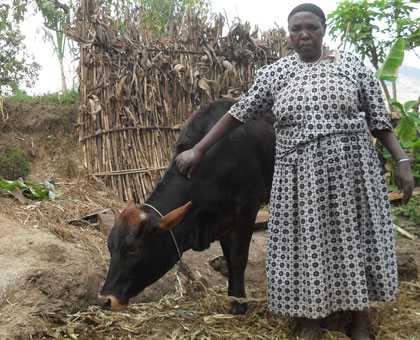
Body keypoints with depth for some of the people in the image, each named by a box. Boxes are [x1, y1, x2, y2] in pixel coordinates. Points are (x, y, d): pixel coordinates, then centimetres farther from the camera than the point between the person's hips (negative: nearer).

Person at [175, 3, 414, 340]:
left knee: (355, 239, 6)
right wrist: (198, 150, 6)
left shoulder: (353, 64, 3)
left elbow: (379, 120, 5)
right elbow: (239, 113, 8)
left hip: (352, 172, 0)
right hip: (299, 177, 1)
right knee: (305, 246, 3)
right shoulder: (274, 73, 6)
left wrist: (402, 160, -3)